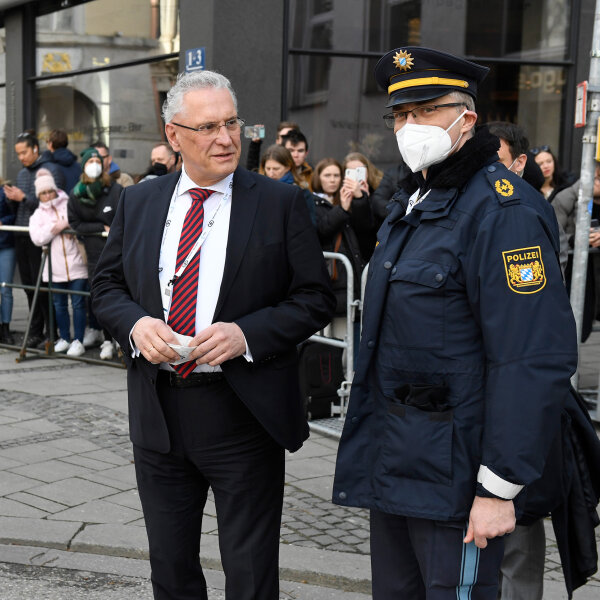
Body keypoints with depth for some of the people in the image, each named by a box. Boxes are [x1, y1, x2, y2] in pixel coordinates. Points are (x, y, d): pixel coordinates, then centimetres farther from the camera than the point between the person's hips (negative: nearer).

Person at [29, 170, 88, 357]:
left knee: (78, 304, -3)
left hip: (76, 265, -3)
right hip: (54, 268, 3)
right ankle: (64, 338, 23)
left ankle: (78, 341, 3)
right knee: (59, 304, 10)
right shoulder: (38, 214, 10)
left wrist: (69, 224, -12)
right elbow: (37, 238, -5)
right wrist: (57, 226, -13)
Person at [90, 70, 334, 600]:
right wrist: (135, 322, -10)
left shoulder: (281, 203, -4)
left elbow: (315, 299, -5)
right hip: (157, 412, 4)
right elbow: (107, 285, 12)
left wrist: (245, 334, -19)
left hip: (244, 416, -3)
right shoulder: (137, 202, 6)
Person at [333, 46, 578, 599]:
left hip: (455, 470, -9)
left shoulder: (504, 211, -17)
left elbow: (535, 361, -23)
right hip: (393, 462, 9)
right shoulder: (414, 206, 14)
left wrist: (500, 487, -23)